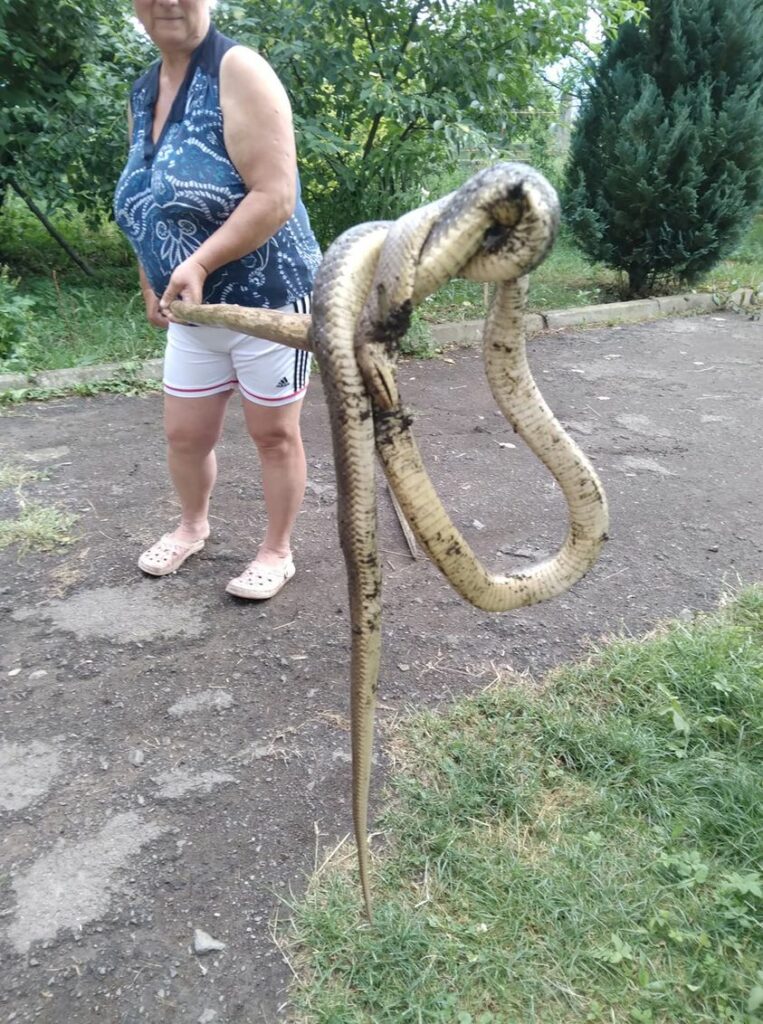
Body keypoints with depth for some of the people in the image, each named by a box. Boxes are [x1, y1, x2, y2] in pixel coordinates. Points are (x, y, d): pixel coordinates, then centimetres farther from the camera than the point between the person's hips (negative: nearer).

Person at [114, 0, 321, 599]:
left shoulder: (238, 71, -13)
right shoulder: (143, 93, 10)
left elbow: (276, 197, -23)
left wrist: (199, 262, -27)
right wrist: (151, 286, 15)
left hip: (267, 301, -7)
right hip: (193, 312, 7)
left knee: (274, 434, 6)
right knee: (185, 435, 14)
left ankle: (277, 552, 24)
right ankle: (192, 526, 41)